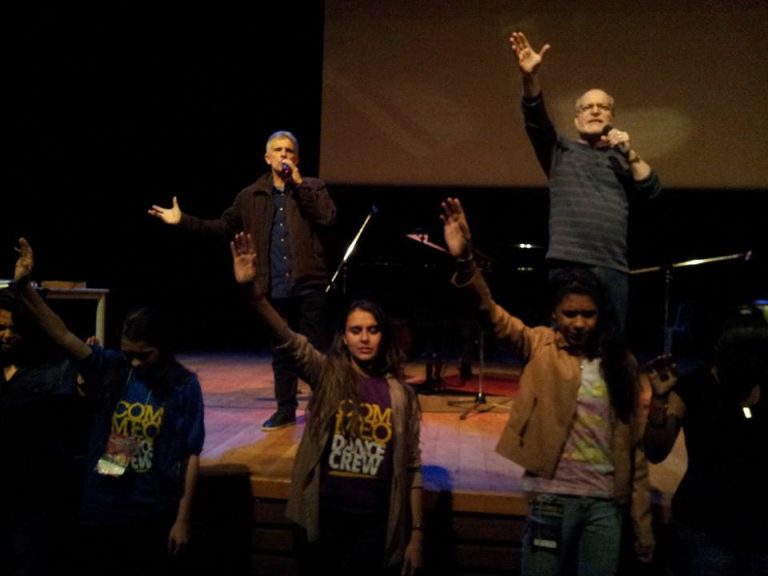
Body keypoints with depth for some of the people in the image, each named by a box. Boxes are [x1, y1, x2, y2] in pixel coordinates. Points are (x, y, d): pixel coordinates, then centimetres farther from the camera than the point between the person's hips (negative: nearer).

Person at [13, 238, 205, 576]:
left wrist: (183, 519, -7)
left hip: (155, 516, -2)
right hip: (101, 511, 3)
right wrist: (24, 287, -28)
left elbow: (191, 456, -8)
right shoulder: (108, 369, -4)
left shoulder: (184, 386, -10)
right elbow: (61, 334, -15)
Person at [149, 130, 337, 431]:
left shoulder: (313, 187, 3)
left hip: (309, 285, -3)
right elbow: (224, 227, 15)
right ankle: (285, 409, 26)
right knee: (280, 351, 13)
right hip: (274, 288, 3)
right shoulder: (251, 196, 10)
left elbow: (328, 218, -15)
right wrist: (183, 220, 11)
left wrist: (299, 184, -14)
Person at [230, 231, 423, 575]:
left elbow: (411, 467, 1)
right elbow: (289, 340, -21)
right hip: (322, 519, 0)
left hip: (373, 525, 0)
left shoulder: (400, 395, -2)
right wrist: (253, 290, -36)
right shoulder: (327, 375, -4)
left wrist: (416, 533, 0)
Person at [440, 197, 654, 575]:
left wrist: (642, 523, 6)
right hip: (552, 498, -2)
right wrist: (464, 263, -37)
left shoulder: (620, 363, 5)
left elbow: (635, 445, 7)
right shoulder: (540, 348, -1)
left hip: (606, 503, 3)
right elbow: (492, 315, -19)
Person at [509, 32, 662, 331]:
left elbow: (652, 190, 8)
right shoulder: (560, 149, 14)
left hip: (612, 267, 2)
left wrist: (630, 152, -3)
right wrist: (530, 76, -20)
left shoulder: (622, 159, 21)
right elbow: (535, 118, -3)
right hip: (566, 262, -2)